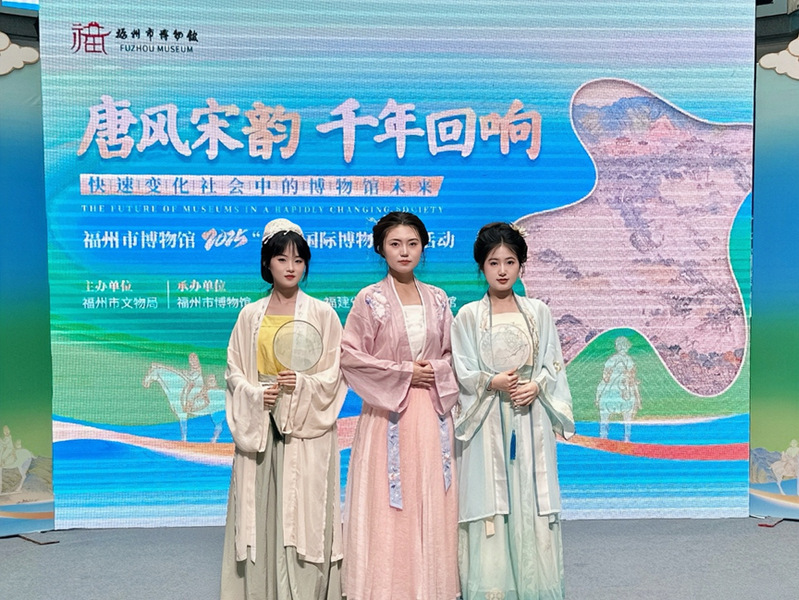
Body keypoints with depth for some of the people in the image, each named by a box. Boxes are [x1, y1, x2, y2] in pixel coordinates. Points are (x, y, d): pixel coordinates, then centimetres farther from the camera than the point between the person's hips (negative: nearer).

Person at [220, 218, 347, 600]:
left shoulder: (322, 314, 3)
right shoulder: (250, 316, 9)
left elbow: (335, 372, 0)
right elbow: (234, 371, 8)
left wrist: (303, 386, -16)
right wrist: (256, 395, -10)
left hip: (307, 430, -2)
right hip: (258, 427, 2)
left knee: (303, 515, -4)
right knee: (260, 512, 4)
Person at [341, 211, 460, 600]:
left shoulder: (437, 299, 9)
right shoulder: (370, 299, -3)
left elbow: (451, 354, 14)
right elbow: (349, 354, -7)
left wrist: (435, 371, -7)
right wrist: (402, 372, -10)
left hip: (431, 413, 4)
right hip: (388, 413, -3)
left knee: (432, 503, 5)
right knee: (388, 506, -1)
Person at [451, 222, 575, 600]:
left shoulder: (538, 312, 8)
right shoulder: (468, 316, 3)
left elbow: (554, 365, 7)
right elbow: (462, 373, -1)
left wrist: (536, 386, -12)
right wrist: (493, 382, -18)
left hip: (531, 421, 2)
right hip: (487, 425, -1)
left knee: (532, 503, 2)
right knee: (488, 501, -2)